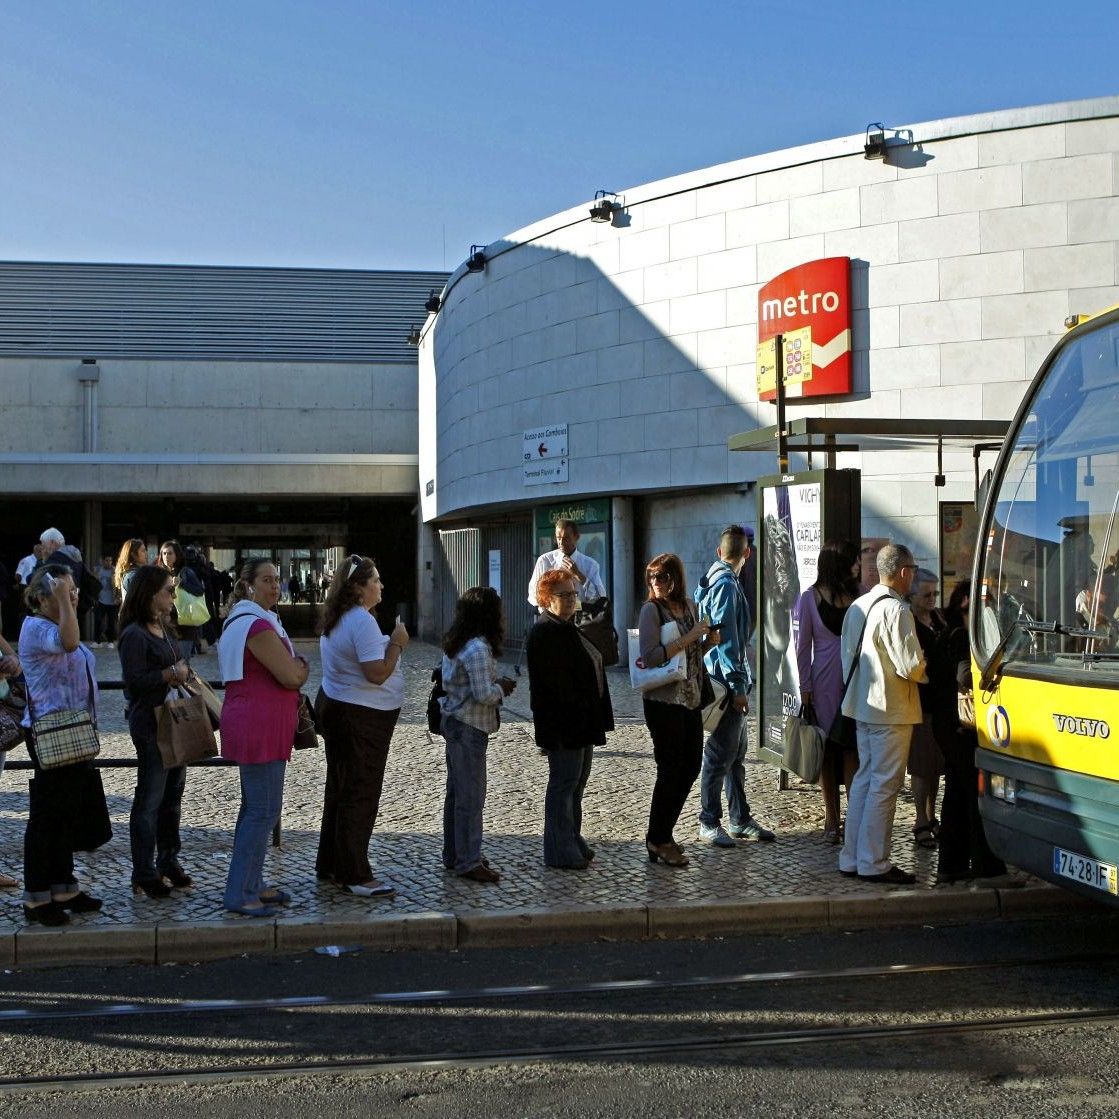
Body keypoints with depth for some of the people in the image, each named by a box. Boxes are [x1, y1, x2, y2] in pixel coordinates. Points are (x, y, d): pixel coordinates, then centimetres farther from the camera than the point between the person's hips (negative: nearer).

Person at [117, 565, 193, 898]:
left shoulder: (164, 628, 13)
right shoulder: (135, 634, -15)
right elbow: (134, 681, -22)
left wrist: (183, 673, 9)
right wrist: (171, 674, -18)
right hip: (150, 723, -9)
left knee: (173, 792, 15)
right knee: (150, 798, -2)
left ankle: (168, 861, 27)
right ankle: (144, 874, 7)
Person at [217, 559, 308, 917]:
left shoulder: (241, 619, 17)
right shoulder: (258, 625, -18)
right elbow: (292, 676, -19)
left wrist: (294, 667, 8)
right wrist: (302, 667, 2)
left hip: (250, 723, 11)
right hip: (260, 727, -11)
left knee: (255, 806, 17)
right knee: (264, 810, -8)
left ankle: (250, 884, 26)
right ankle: (239, 895, -4)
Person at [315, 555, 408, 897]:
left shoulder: (335, 618, 10)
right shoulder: (362, 621, -22)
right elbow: (377, 673, -27)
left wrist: (390, 644, 13)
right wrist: (397, 643, -15)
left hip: (333, 706, 10)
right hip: (362, 715, -10)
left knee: (339, 788, 17)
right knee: (361, 794, -3)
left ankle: (330, 864, 26)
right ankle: (354, 876, 3)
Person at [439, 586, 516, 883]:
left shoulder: (454, 643, 9)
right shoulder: (478, 649, -21)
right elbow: (483, 694, -25)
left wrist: (497, 682, 8)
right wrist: (501, 688, -6)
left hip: (454, 721, 10)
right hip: (469, 727, -10)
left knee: (457, 791, 17)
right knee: (471, 796, -4)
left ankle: (454, 855, 27)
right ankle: (468, 862, 2)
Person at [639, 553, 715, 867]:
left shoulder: (689, 606, 9)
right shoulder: (651, 609, -12)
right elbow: (651, 657, -22)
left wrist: (710, 642, -1)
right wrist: (690, 637, -22)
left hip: (691, 697, 7)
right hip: (663, 700, -7)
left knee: (691, 766, 12)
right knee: (670, 770, -1)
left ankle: (662, 834, 25)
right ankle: (658, 840, 13)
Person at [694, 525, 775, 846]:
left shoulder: (715, 580, 14)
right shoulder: (726, 585, -17)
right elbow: (725, 639, -21)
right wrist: (738, 687, -20)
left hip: (725, 679, 10)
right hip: (725, 679, -10)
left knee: (736, 751, 15)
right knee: (720, 754, -2)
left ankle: (740, 819, 24)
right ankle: (709, 824, 6)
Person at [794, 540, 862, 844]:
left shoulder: (859, 594, 6)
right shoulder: (810, 598, 0)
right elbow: (803, 645, 1)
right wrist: (805, 686, -2)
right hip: (825, 682, -2)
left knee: (853, 745, -3)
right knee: (829, 748, 5)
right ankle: (832, 819, 13)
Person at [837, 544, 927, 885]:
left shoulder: (858, 605, 10)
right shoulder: (896, 609, -17)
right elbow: (910, 666, -19)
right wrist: (925, 669, 1)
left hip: (862, 706, 9)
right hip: (891, 709, -9)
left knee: (864, 778, 15)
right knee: (884, 785, -2)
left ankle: (852, 858, 19)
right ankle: (873, 863, 2)